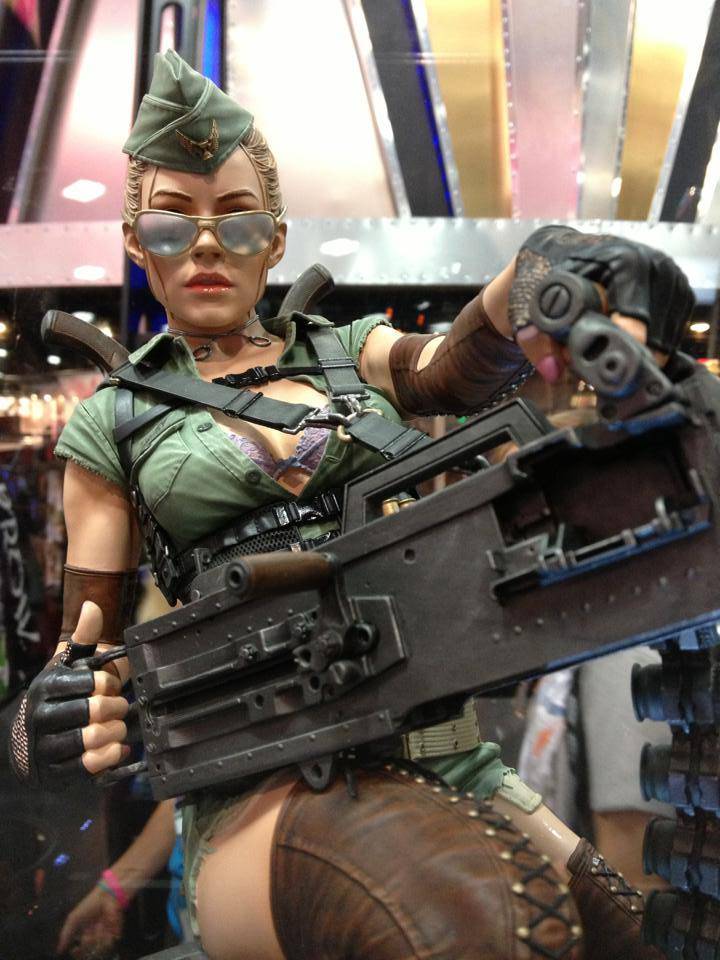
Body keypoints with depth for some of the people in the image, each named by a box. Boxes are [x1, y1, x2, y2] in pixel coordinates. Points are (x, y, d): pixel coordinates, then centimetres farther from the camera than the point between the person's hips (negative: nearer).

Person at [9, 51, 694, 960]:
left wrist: (531, 278, -30)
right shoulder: (114, 426, 11)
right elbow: (86, 653, 11)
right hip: (263, 792, -3)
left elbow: (452, 369, -8)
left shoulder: (352, 351, 15)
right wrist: (49, 726, -13)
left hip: (451, 762, 3)